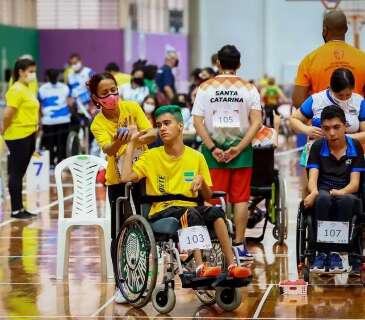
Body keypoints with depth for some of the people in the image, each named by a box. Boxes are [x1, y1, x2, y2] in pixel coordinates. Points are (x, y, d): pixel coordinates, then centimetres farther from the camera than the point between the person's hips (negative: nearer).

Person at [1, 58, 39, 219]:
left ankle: (20, 208, 17)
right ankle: (16, 210, 3)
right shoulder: (16, 90, -16)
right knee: (16, 173, -2)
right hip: (18, 137, -9)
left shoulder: (28, 89, 12)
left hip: (29, 135, 9)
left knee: (20, 173, 12)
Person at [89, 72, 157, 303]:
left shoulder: (132, 108, -5)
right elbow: (107, 150, -26)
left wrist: (135, 139, -36)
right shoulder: (98, 124, -9)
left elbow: (152, 134, -14)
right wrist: (118, 142, -49)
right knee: (120, 234, 1)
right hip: (118, 181, -1)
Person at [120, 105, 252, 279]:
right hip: (161, 212, -3)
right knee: (192, 213, -35)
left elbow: (208, 196, 13)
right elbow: (126, 177, -9)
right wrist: (132, 144, -4)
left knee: (215, 211, -29)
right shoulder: (151, 156, 6)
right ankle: (200, 267, -48)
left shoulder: (196, 157, 11)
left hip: (190, 208, 3)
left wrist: (201, 181, -9)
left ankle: (232, 265, -36)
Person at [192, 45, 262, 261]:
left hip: (214, 151, 0)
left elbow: (197, 122, -6)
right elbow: (257, 122, -7)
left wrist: (213, 148, -6)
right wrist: (239, 148, -9)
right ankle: (239, 245, 3)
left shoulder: (206, 88, 1)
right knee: (240, 198, 4)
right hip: (241, 150, 0)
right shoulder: (248, 88, 1)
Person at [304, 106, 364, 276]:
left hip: (345, 193, 0)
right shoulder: (318, 147, 5)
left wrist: (341, 192, -27)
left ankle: (335, 253, -29)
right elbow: (313, 177, -6)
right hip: (323, 192, 0)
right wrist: (314, 192, -31)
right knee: (323, 198, -37)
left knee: (347, 200, -38)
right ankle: (321, 253, -31)